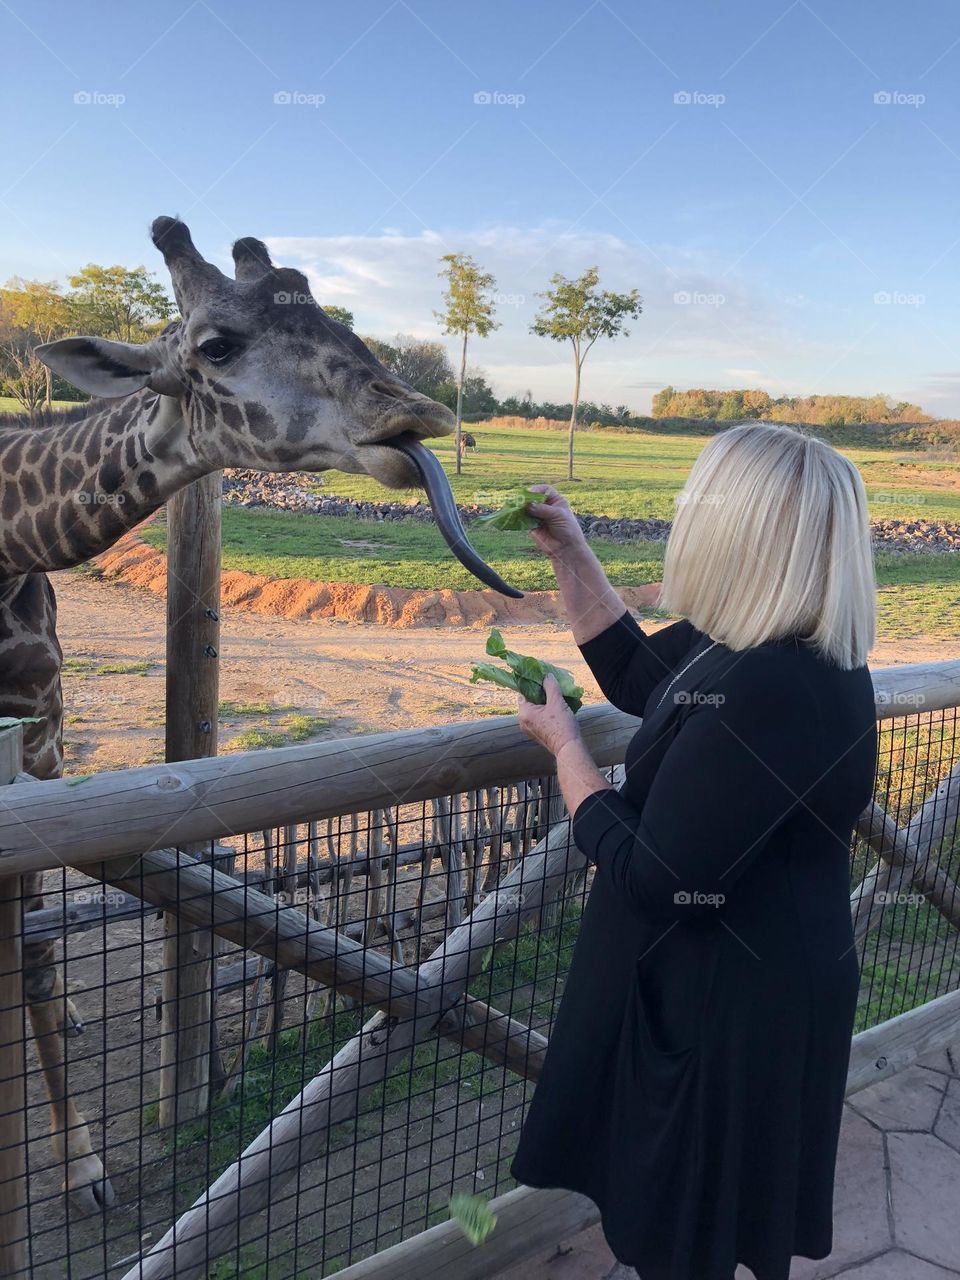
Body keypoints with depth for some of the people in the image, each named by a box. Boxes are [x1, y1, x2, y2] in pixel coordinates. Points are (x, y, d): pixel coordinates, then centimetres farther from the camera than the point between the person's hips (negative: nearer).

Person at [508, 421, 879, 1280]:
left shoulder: (768, 693, -34)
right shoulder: (780, 648, -1)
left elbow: (648, 878, -29)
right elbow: (640, 677, 15)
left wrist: (563, 742, -14)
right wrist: (569, 554, 10)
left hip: (730, 1014, -9)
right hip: (720, 983, 9)